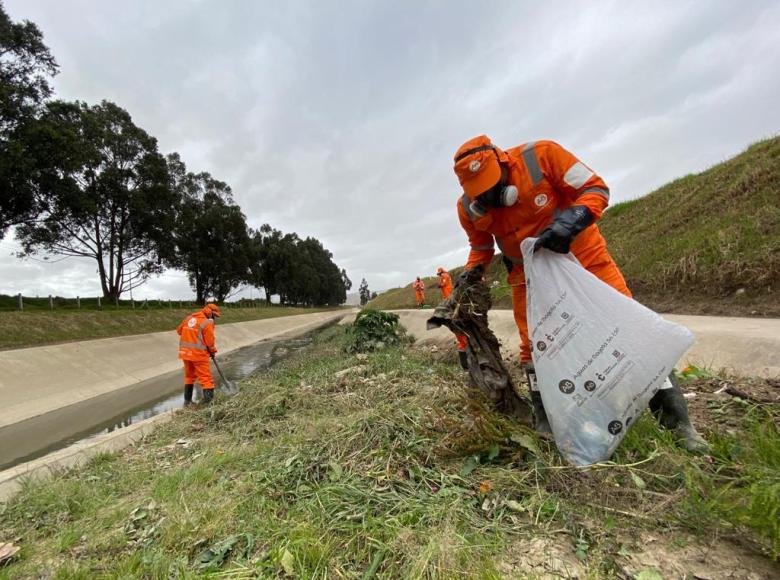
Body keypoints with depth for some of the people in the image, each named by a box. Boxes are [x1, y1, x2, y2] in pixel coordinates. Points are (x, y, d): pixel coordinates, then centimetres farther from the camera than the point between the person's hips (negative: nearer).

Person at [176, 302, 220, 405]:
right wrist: (213, 351, 4)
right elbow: (210, 341, -13)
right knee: (206, 378, -3)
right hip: (199, 354, -7)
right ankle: (209, 400, -8)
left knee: (189, 376, 22)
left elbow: (179, 330, 21)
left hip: (185, 352, 7)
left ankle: (187, 401, 31)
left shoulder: (189, 318, 9)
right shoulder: (207, 323, -13)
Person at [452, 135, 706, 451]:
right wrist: (471, 272, -9)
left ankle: (676, 419, 11)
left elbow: (596, 188, -16)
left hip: (581, 253, -1)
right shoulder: (469, 209, -11)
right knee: (533, 344, 0)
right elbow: (481, 246, 9)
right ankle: (545, 423, 17)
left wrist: (571, 219, -35)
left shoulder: (541, 155, -21)